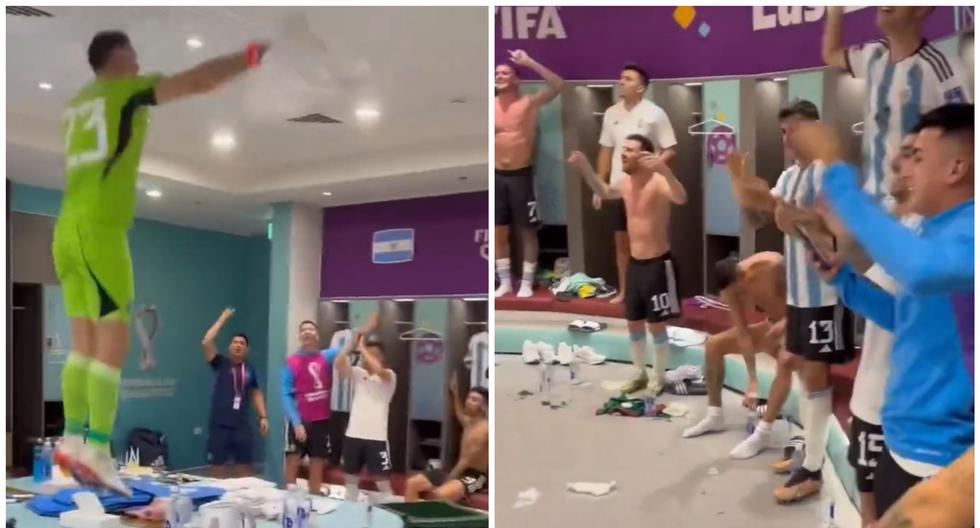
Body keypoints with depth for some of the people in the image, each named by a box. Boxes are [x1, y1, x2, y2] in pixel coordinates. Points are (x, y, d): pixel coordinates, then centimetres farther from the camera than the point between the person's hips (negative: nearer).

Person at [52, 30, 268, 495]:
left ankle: (73, 441, 9)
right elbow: (198, 81, -4)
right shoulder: (127, 90, 1)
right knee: (112, 343, -8)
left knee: (85, 342, 9)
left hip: (69, 231, 8)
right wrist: (249, 57, 8)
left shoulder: (76, 104, 22)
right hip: (98, 231, -8)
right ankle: (97, 451, -12)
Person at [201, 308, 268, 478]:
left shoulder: (250, 369, 8)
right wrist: (222, 319, -8)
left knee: (243, 465, 10)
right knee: (217, 466, 4)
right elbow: (206, 343, -12)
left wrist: (263, 416, 7)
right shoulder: (221, 363, 1)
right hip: (219, 424, -3)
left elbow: (256, 393, 15)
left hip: (241, 425, 3)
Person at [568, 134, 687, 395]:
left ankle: (658, 378, 22)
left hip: (657, 264, -7)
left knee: (656, 325, 4)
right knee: (633, 323, 16)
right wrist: (584, 167, 10)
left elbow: (681, 199, -40)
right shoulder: (626, 184, 4)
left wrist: (665, 171, -59)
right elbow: (604, 191, 25)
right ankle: (640, 374, 33)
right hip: (634, 264, 8)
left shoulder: (658, 182, -20)